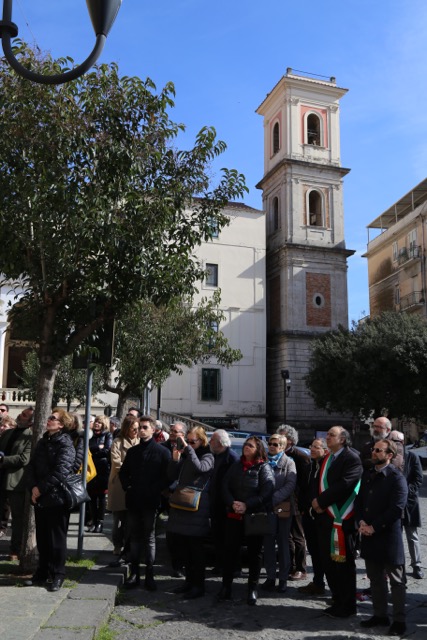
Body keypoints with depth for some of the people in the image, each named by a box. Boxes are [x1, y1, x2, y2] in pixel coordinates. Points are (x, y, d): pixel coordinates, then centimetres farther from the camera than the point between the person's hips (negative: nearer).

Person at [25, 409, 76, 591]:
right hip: (39, 498, 7)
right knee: (42, 537, 15)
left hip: (56, 498, -7)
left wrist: (41, 488, -16)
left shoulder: (65, 444, -12)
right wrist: (32, 487, -8)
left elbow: (61, 471, -20)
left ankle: (57, 575, 15)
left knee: (57, 538, 3)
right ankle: (42, 572, 28)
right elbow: (32, 465, 7)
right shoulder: (42, 442, 12)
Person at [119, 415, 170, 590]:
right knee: (134, 537, 9)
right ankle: (134, 572, 17)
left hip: (150, 502, -4)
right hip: (133, 500, 4)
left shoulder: (162, 452, -2)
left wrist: (154, 491, -14)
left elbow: (167, 476, -6)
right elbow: (123, 472, 19)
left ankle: (149, 574, 10)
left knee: (149, 538, 3)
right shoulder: (132, 451, 12)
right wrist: (127, 487, 3)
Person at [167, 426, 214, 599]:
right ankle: (189, 580, 25)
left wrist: (188, 448, -23)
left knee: (196, 547, 0)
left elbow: (199, 468, -27)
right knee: (184, 547, 13)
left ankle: (198, 585, 9)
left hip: (197, 508, -7)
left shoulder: (207, 456, -5)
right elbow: (172, 477, 10)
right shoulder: (185, 455, 13)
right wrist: (175, 459, -6)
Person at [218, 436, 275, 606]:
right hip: (234, 515, 4)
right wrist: (232, 503, -13)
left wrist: (247, 505, -18)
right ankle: (226, 585, 16)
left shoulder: (263, 467, -4)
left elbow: (267, 492, -14)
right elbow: (225, 486, 5)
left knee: (255, 552, 6)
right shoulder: (236, 466, 11)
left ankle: (253, 588, 18)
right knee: (230, 549, 5)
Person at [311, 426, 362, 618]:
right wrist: (317, 503, 2)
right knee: (329, 562, 13)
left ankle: (346, 606, 14)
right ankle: (337, 601, 26)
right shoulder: (327, 459, 16)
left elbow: (344, 485, -22)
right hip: (325, 517, 8)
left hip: (342, 519, -8)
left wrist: (321, 501, -17)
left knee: (343, 564, 2)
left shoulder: (352, 458, -11)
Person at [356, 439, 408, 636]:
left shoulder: (396, 478, -12)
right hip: (368, 535, 7)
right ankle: (380, 615, 29)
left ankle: (399, 620, 16)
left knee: (396, 581, 6)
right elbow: (359, 500, 14)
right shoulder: (367, 474, 10)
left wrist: (373, 527, -17)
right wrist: (361, 522, -3)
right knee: (375, 579, 16)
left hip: (388, 536, -7)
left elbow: (396, 509, -18)